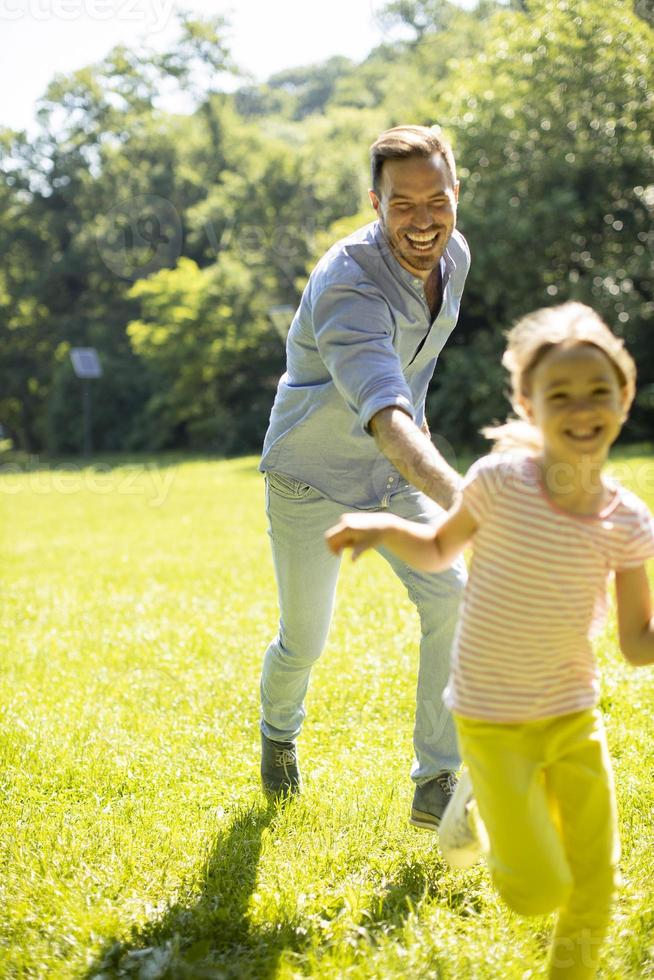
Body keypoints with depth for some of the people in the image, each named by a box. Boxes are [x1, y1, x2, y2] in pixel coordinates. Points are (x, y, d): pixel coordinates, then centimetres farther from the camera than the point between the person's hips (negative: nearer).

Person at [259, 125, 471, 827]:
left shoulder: (453, 255, -10)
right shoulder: (347, 286, -36)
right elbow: (386, 418, -52)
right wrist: (461, 499, -67)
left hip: (396, 471, 5)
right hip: (311, 479, -5)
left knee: (455, 598, -17)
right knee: (304, 642, 9)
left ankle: (438, 786, -10)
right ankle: (279, 733, 45)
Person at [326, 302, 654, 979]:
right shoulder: (500, 482, -16)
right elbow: (439, 552, 3)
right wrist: (381, 528, -15)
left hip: (575, 717, 3)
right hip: (494, 722, -3)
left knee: (594, 883, 11)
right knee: (537, 893, -4)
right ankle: (478, 801, 25)